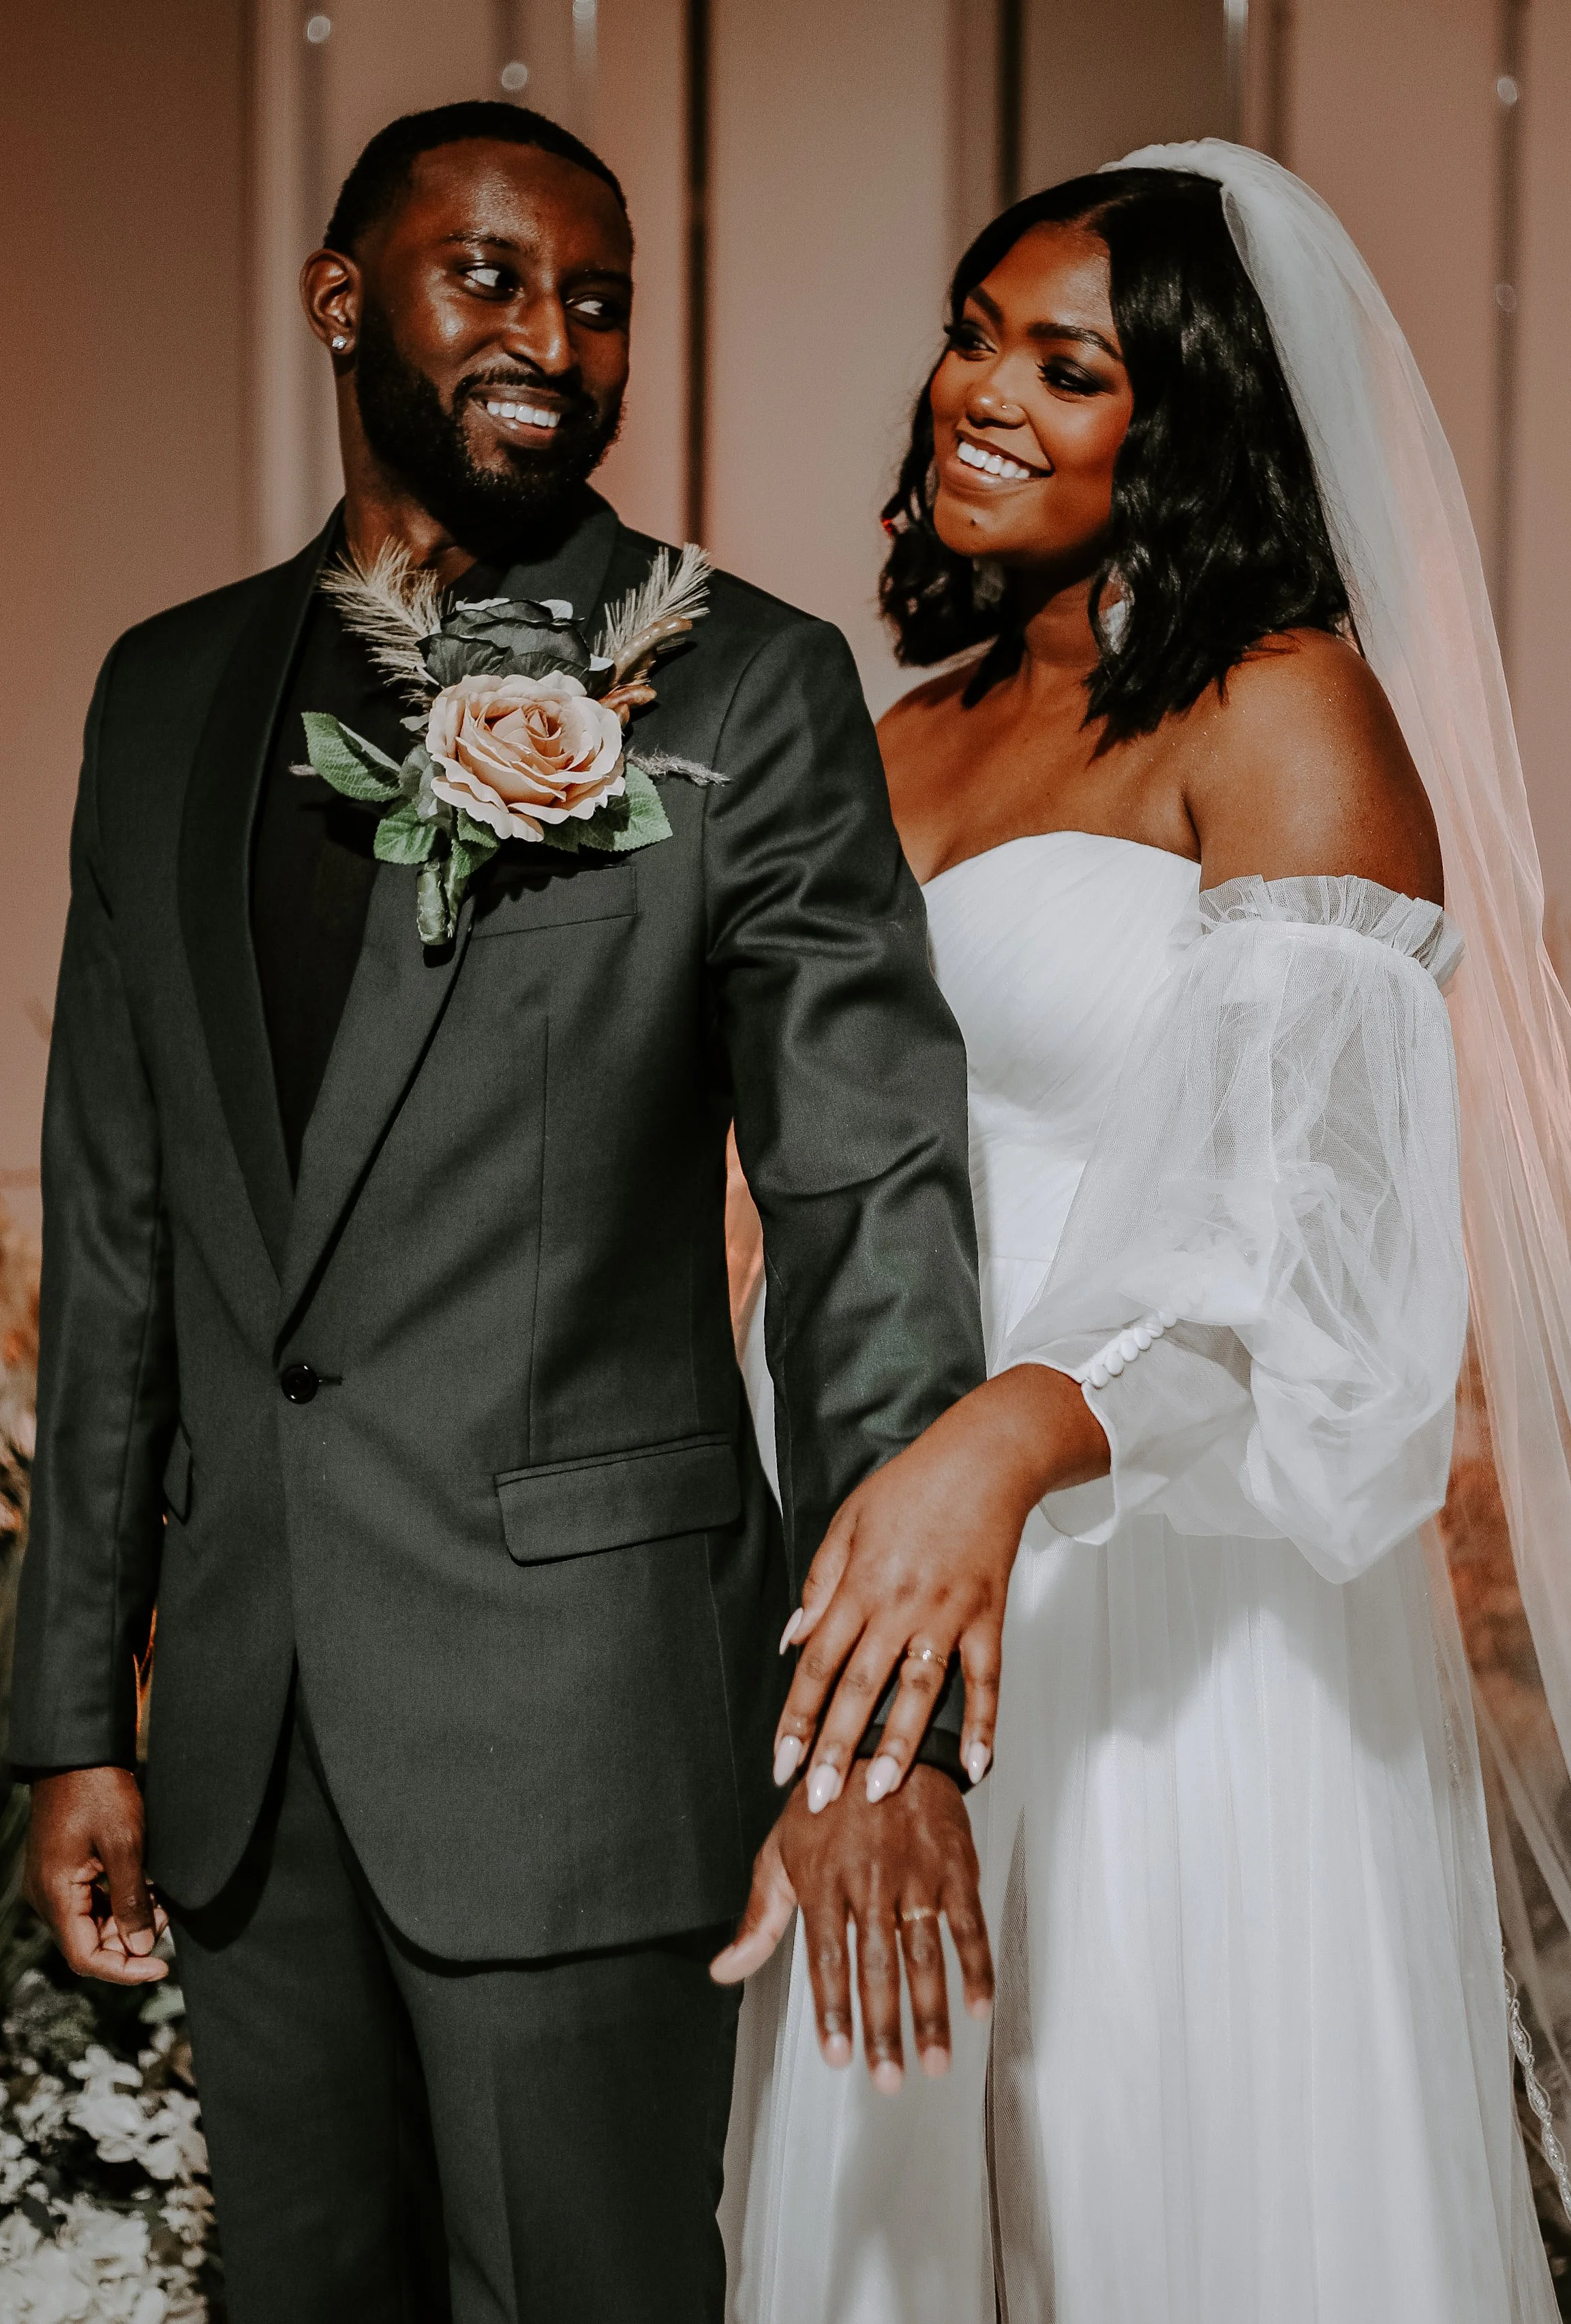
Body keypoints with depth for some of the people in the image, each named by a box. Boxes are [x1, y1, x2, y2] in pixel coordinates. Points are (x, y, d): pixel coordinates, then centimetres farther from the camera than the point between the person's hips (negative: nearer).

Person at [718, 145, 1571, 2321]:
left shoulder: (1290, 712, -8)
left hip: (1180, 1611, -6)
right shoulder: (911, 740, 14)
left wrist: (1005, 1448, -38)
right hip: (902, 1574, 6)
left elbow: (1290, 1182, -23)